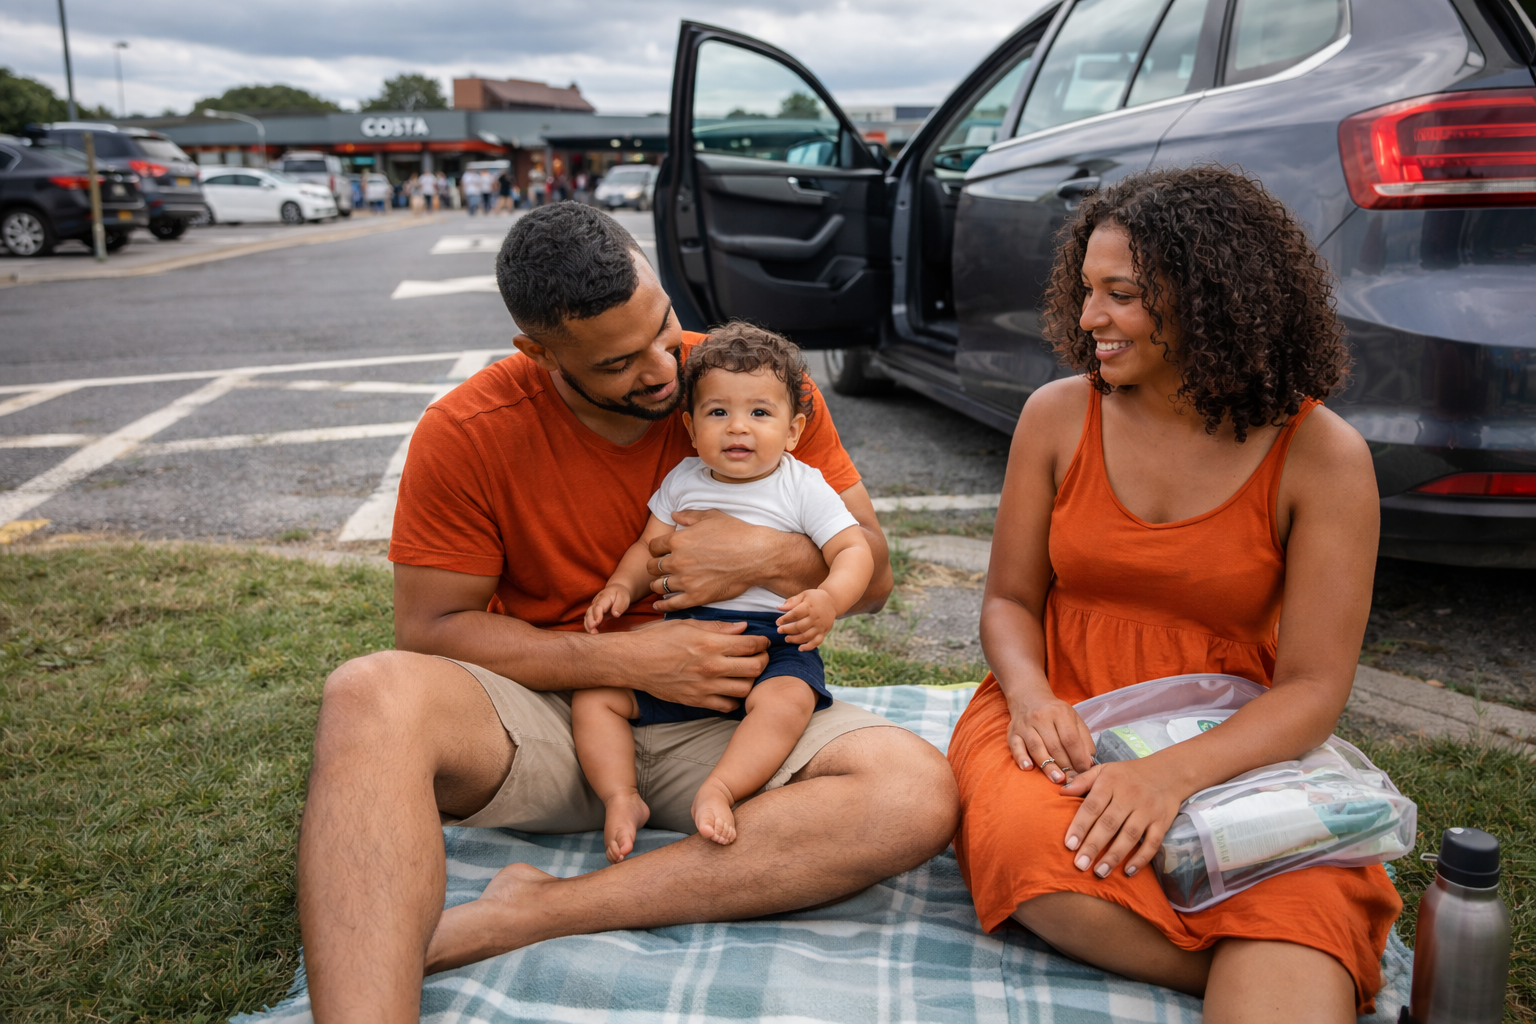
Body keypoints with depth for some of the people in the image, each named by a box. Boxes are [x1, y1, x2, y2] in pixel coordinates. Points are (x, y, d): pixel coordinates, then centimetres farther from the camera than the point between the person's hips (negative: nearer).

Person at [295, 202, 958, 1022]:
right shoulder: (467, 433, -8)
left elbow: (871, 575, 1)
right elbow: (431, 628, -8)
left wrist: (765, 557, -21)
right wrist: (628, 659, -18)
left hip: (720, 717, 2)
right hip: (543, 714, -1)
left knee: (918, 793, -28)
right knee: (371, 696, -33)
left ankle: (525, 915, -31)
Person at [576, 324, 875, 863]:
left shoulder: (803, 487, 0)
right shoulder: (683, 481, 11)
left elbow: (854, 550, -5)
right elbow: (649, 547, 14)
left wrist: (829, 598, -26)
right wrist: (621, 585, -8)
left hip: (773, 641, -4)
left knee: (788, 697, -36)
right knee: (593, 695, -8)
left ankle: (718, 791, -38)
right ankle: (621, 797, -11)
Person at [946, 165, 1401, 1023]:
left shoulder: (1323, 457, -6)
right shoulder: (1058, 416, 0)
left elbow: (1315, 688, -9)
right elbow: (1010, 599, 8)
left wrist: (1175, 772, -26)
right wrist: (1031, 696, -15)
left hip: (1234, 749, -3)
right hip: (1064, 721, 3)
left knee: (1297, 915, -37)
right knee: (1038, 859, -32)